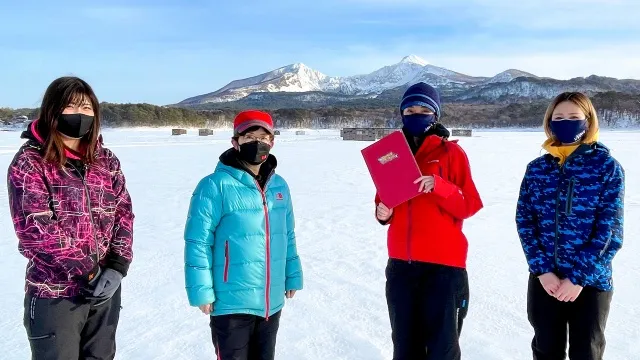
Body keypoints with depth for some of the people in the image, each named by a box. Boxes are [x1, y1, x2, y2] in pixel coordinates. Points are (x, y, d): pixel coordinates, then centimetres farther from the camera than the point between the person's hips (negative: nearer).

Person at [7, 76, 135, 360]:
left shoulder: (106, 161, 6)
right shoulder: (29, 162, -7)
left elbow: (123, 214, 4)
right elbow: (36, 229, -15)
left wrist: (117, 267, -9)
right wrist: (88, 270, -16)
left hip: (105, 288, 5)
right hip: (54, 295, -4)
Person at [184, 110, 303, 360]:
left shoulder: (279, 186, 6)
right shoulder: (216, 186, -14)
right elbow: (198, 242, -13)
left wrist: (292, 276, 15)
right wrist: (201, 291, -15)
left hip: (271, 302, 6)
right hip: (231, 303, -6)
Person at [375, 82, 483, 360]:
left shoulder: (451, 152, -1)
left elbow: (469, 206, -6)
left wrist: (438, 186, -21)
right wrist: (383, 212, -3)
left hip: (443, 264, -4)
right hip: (401, 265, 4)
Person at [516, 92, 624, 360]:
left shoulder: (608, 167, -6)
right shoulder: (537, 168, 2)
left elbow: (610, 230, -10)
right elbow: (524, 221, -1)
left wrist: (579, 277, -14)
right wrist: (542, 270, -11)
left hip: (591, 281, -2)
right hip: (544, 279, 3)